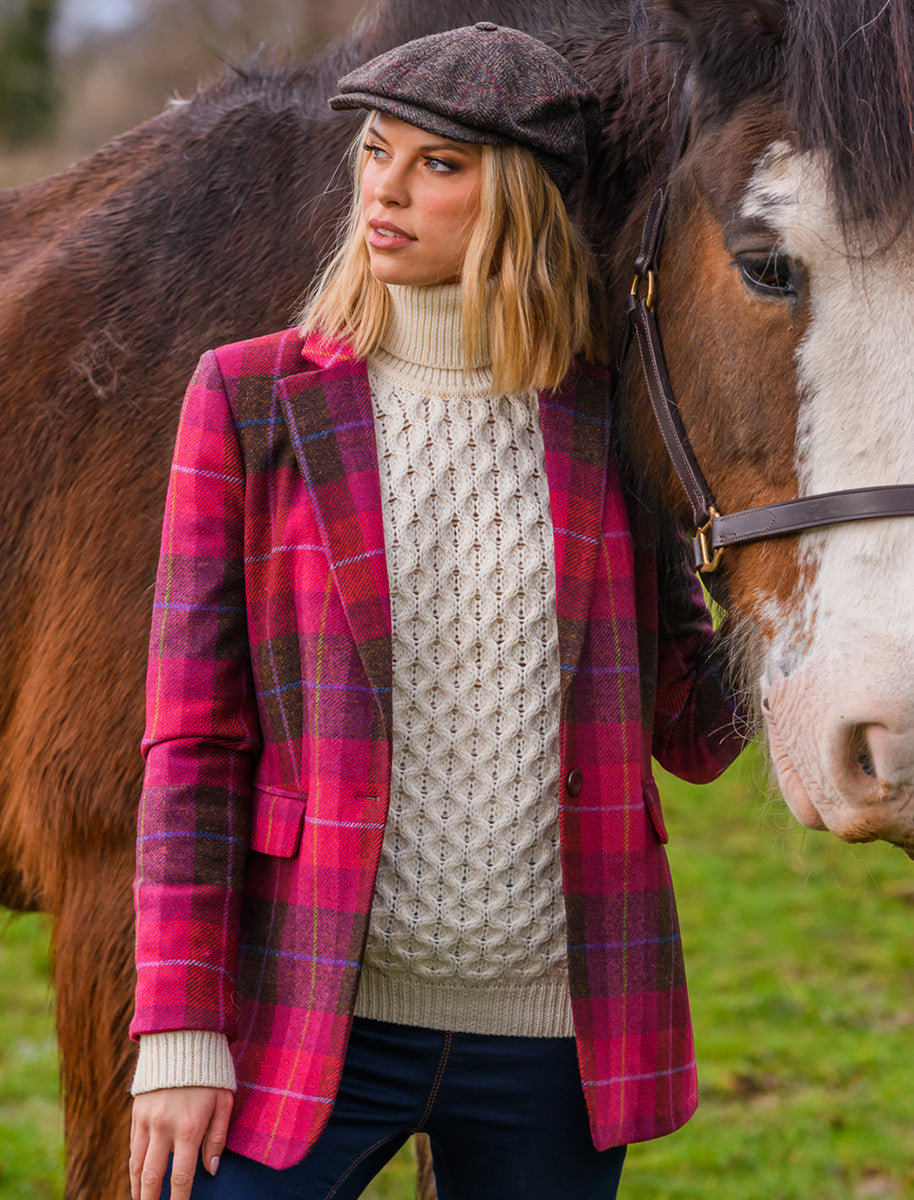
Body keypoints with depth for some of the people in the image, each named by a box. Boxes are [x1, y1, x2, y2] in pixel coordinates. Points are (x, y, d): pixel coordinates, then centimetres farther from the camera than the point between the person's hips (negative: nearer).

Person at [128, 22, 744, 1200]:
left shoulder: (607, 419, 4)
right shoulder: (250, 400, -1)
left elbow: (693, 734, 6)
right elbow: (192, 740, -2)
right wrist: (177, 1028, -8)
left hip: (552, 1024, 2)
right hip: (316, 1008, -2)